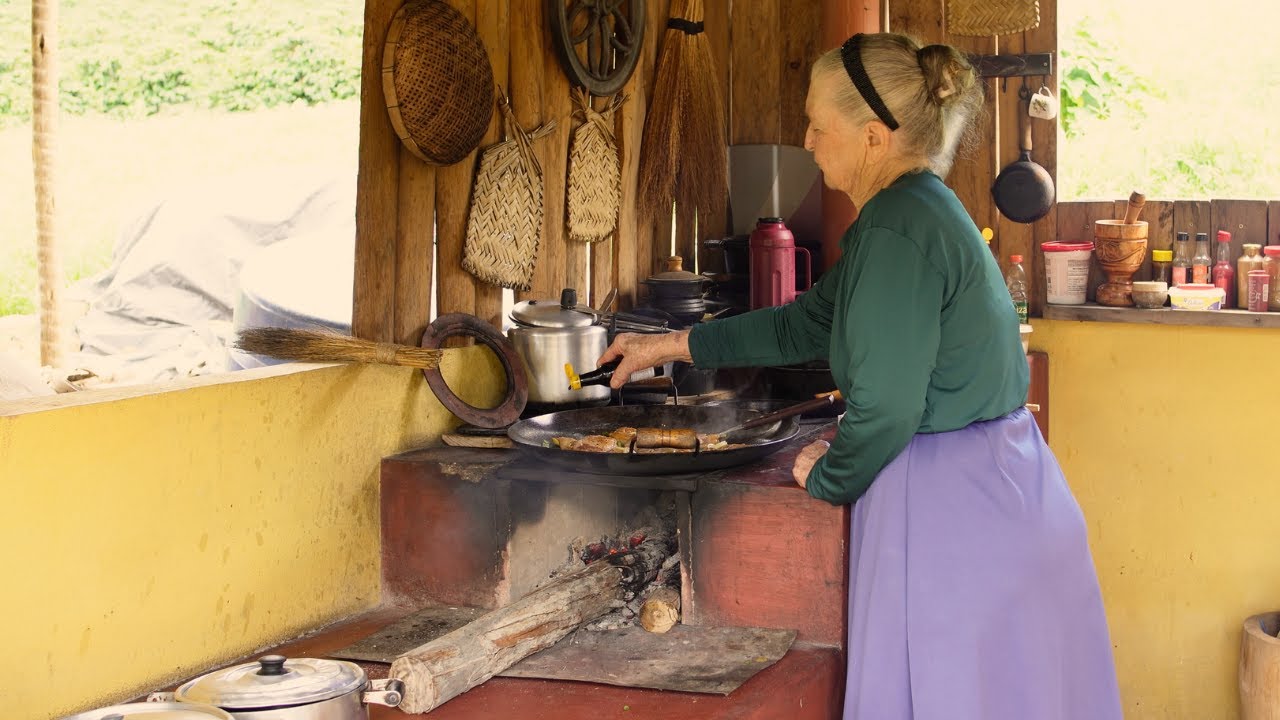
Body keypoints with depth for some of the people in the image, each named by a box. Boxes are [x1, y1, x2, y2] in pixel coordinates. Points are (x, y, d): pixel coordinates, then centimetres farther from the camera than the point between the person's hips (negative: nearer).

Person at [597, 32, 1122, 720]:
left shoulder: (895, 228, -19)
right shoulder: (925, 209, 13)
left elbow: (885, 409, -23)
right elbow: (810, 321, 23)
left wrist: (826, 476, -2)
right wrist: (668, 345, 27)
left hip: (948, 509, -10)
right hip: (1004, 488, 10)